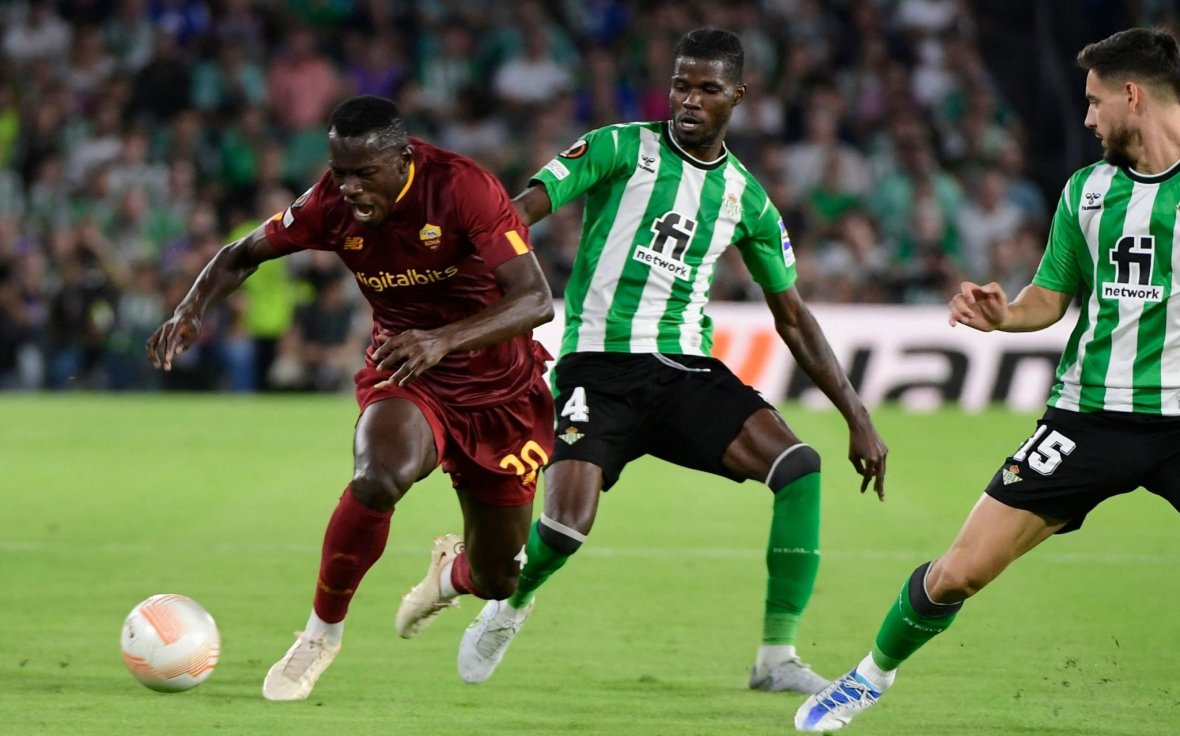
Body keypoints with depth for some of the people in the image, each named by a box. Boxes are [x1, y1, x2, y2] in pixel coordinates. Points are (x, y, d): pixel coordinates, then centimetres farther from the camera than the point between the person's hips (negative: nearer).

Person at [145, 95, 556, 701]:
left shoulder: (463, 189, -26)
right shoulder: (333, 203, -14)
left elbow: (536, 300, -33)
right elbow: (244, 254, 3)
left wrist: (444, 339, -48)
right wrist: (193, 307, -17)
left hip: (501, 391, -1)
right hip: (403, 378, 1)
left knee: (494, 579, 8)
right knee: (378, 475, -35)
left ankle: (453, 572, 50)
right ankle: (322, 632, -13)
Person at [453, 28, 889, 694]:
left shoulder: (747, 199, 11)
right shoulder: (622, 149, -1)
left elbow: (793, 318, 17)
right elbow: (522, 212, -8)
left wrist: (859, 419, 13)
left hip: (686, 370, 4)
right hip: (598, 368, -4)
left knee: (800, 468, -19)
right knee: (567, 524, -22)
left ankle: (778, 658, -11)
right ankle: (509, 604, 16)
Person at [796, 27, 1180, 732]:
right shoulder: (1086, 189, 12)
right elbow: (1051, 296, 18)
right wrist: (1005, 314, -3)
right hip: (1091, 411, 3)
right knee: (960, 571, 1)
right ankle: (874, 673, 24)